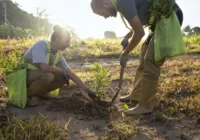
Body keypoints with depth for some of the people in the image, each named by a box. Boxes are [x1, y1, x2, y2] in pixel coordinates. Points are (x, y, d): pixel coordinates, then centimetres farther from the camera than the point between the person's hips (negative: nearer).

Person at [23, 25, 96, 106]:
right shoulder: (41, 44, -25)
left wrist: (87, 90, -7)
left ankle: (40, 92, 8)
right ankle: (28, 95, -11)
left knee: (65, 77, -6)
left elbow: (70, 74, -3)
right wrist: (61, 70, -18)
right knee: (48, 76, -35)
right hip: (25, 75, -7)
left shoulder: (58, 55, -4)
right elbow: (43, 68, -36)